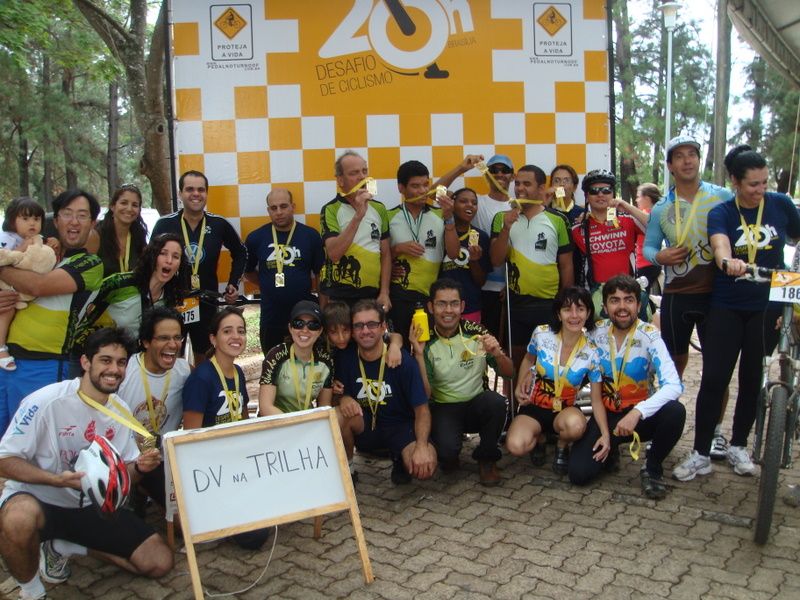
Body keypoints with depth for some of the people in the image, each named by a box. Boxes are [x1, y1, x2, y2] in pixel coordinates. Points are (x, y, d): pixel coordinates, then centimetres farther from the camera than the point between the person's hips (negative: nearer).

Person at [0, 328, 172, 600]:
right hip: (37, 500, -5)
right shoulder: (45, 401, -18)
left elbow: (124, 472, 7)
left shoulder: (122, 412, 1)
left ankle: (63, 546, 14)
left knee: (159, 562, -5)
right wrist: (57, 480, -32)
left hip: (94, 506, 6)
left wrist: (139, 467, -18)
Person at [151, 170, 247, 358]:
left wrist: (234, 284, 6)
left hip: (207, 305, 1)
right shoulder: (164, 225, -6)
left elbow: (240, 253, 13)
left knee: (204, 358, 13)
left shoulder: (219, 224, -3)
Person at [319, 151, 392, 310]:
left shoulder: (379, 208, 7)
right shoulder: (330, 210, -6)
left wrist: (384, 293, 1)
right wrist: (358, 216, -22)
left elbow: (385, 254, 9)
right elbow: (334, 253, -19)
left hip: (373, 294, 4)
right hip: (340, 296, -3)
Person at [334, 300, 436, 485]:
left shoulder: (403, 360, -16)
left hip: (400, 426, -2)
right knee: (337, 415, -29)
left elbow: (421, 408, -14)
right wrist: (343, 399, -23)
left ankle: (399, 459, 8)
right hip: (364, 427, 3)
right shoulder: (345, 359, -8)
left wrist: (422, 446, -30)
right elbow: (338, 394, 3)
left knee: (425, 467, -30)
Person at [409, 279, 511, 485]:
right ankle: (449, 455, 8)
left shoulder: (476, 332, -6)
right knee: (447, 449, -31)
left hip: (477, 403, 2)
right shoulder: (425, 343, -8)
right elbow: (424, 394, -14)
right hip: (443, 408, -2)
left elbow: (508, 373, -2)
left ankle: (486, 458, -5)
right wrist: (419, 354, -25)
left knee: (496, 402, -31)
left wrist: (497, 354, -24)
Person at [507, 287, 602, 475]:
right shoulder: (541, 334, -11)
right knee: (516, 446, -30)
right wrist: (520, 386, -4)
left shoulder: (592, 353, -12)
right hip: (534, 407, 1)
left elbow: (597, 399, -6)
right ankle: (540, 437, 9)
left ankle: (562, 447, 1)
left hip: (566, 411, 0)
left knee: (576, 425, -38)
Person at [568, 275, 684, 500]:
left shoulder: (649, 336, -16)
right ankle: (610, 450, 19)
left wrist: (637, 412, -41)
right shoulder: (596, 334, -8)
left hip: (641, 415, -1)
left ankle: (652, 468, -6)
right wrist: (605, 434, -13)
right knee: (579, 473, -16)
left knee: (675, 411, -33)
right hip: (607, 414, 1)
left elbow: (674, 386, -29)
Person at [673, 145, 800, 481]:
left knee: (751, 378, 9)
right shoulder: (721, 213, -6)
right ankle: (700, 455, 4)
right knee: (713, 378, -5)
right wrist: (727, 261, -50)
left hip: (766, 308, 2)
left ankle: (738, 447, 26)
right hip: (726, 307, -1)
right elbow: (720, 246, -26)